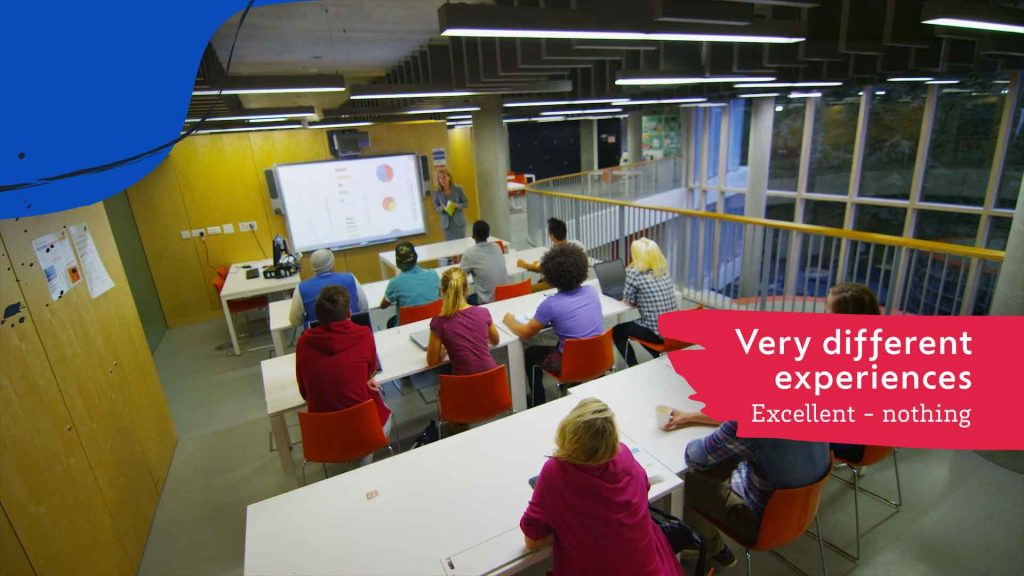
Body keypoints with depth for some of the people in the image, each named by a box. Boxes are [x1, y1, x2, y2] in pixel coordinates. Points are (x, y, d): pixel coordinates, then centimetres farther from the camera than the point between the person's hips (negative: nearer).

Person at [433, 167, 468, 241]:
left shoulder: (458, 189, -6)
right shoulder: (437, 192, -2)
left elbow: (466, 203, 1)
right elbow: (436, 207, 6)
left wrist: (457, 205, -17)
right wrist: (441, 208, -16)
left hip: (459, 222, -1)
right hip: (447, 223, 1)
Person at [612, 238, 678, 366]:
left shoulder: (635, 273, -15)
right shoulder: (664, 271, 5)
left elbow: (629, 300, -6)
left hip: (656, 333, -7)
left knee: (617, 331, 17)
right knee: (632, 325, 33)